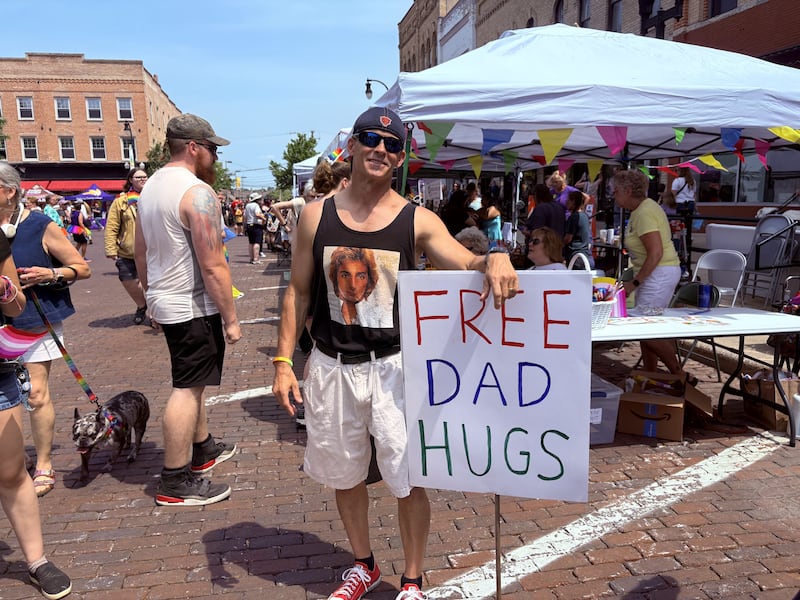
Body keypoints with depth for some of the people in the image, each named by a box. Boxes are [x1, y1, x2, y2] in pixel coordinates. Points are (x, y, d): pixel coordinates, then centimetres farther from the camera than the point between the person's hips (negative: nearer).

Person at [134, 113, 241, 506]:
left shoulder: (150, 186, 10)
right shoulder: (197, 192, -19)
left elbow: (141, 252, 16)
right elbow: (212, 266, -23)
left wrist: (152, 300, 24)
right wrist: (231, 319, -17)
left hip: (165, 301, 10)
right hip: (193, 306, -10)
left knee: (192, 381, 22)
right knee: (187, 389, -1)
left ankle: (203, 449, 38)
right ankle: (176, 482, 9)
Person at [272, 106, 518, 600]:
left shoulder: (418, 221, -4)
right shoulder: (317, 216, 1)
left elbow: (466, 265, -14)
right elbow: (298, 293, 4)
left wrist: (495, 257, -38)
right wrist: (283, 361, 0)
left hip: (394, 366, -2)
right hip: (331, 368, 3)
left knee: (410, 477, 3)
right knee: (344, 474, 17)